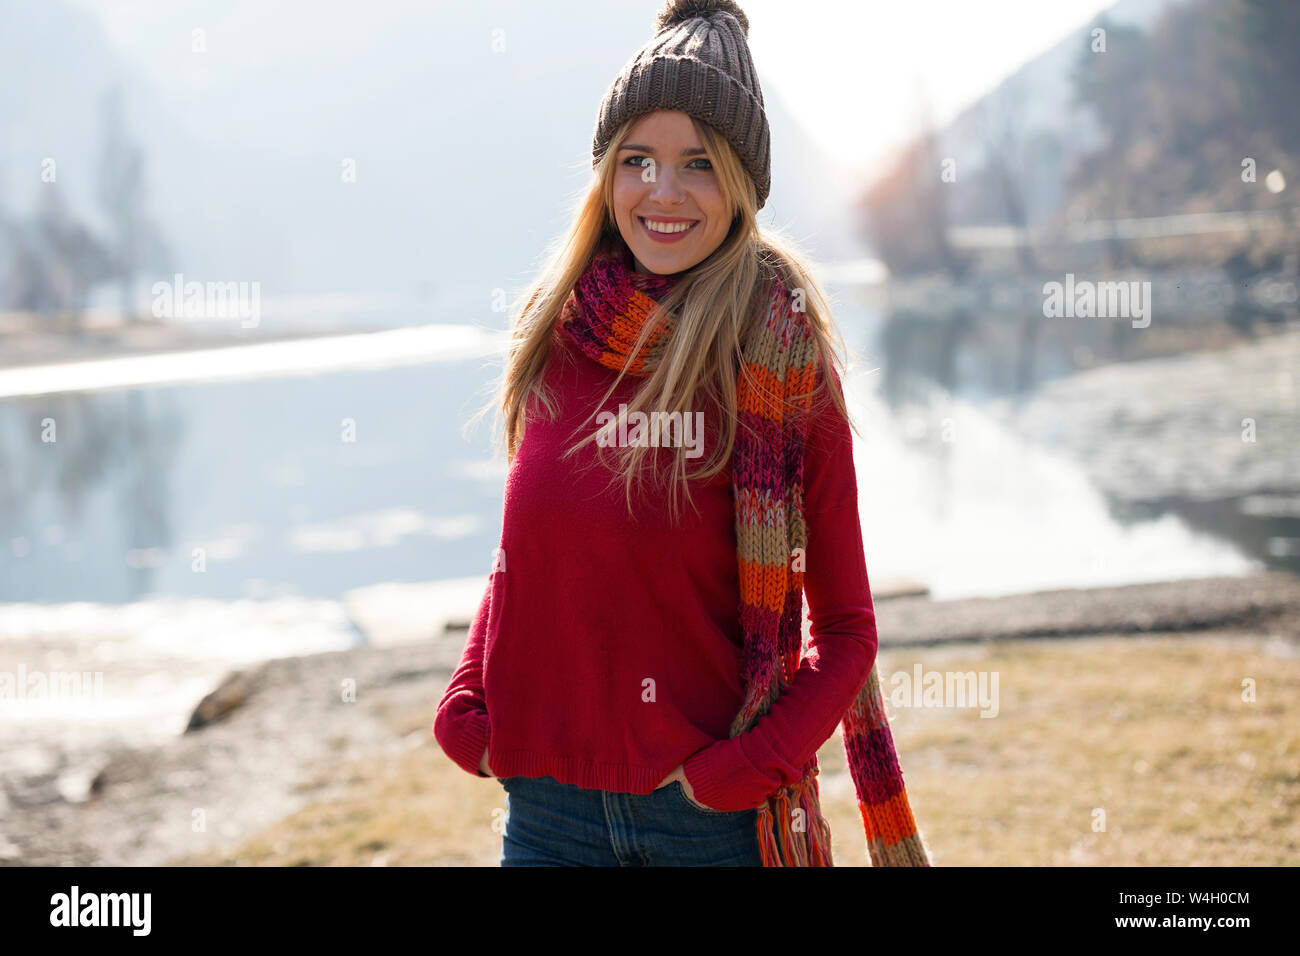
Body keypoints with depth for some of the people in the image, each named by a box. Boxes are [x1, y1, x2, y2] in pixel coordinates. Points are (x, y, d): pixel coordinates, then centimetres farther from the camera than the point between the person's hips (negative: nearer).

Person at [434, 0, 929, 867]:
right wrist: (469, 712, 0)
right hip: (550, 801, 3)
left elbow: (846, 626, -4)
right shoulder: (556, 338, 1)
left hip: (717, 813, -3)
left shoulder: (781, 360, -8)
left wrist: (748, 766, -15)